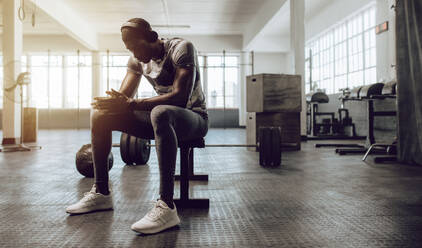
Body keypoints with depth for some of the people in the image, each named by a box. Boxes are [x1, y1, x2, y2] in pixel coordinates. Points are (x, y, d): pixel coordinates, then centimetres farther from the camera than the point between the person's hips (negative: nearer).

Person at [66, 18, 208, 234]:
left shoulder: (181, 48, -16)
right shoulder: (137, 59, 6)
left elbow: (181, 97, -30)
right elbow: (123, 96, 5)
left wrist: (131, 104, -36)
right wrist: (113, 103, -22)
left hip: (194, 117, -7)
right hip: (161, 118, 7)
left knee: (161, 113, -42)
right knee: (100, 115, -2)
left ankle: (167, 207, -44)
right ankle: (101, 193, 4)